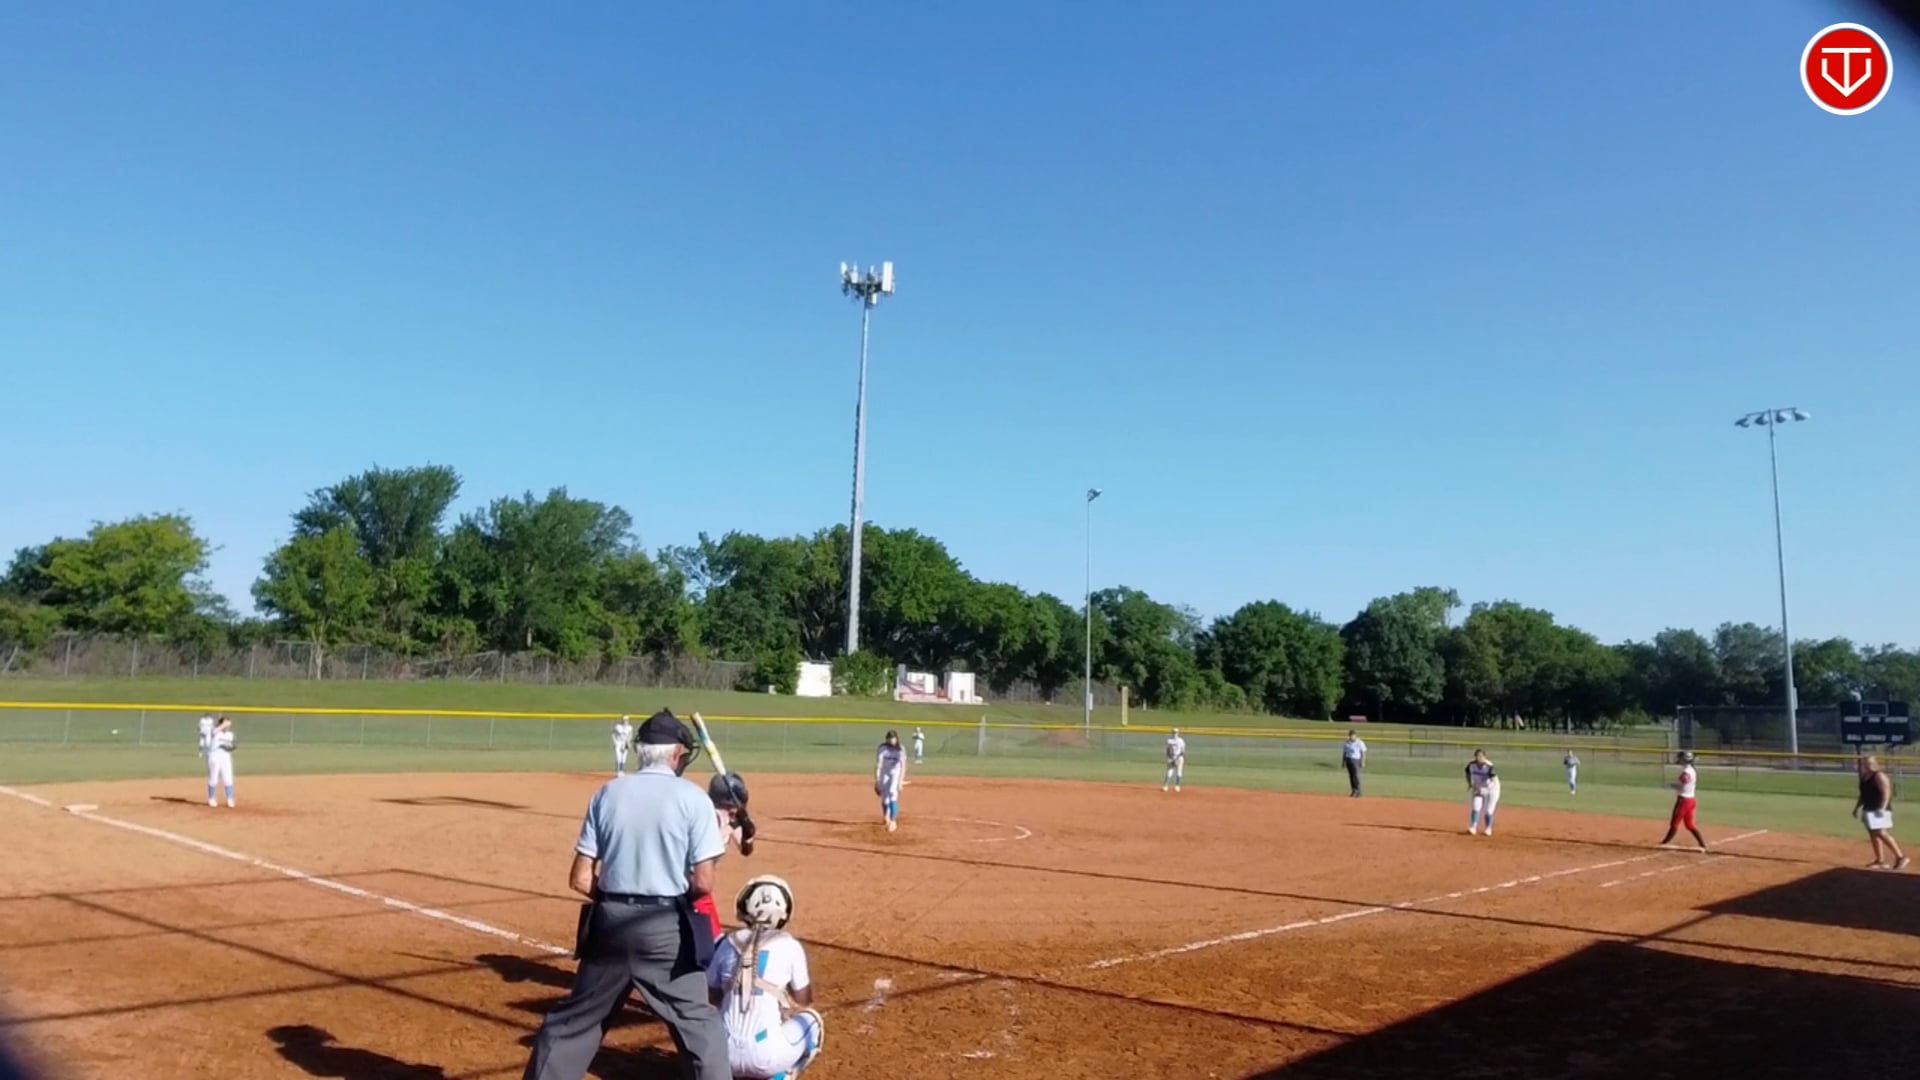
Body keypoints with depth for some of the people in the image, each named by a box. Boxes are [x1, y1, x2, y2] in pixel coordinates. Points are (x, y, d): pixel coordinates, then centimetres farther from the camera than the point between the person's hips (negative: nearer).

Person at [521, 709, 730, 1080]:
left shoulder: (608, 792, 3)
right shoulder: (692, 797, -7)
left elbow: (580, 879, 2)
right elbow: (702, 883, -11)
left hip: (611, 921, 4)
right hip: (667, 927, -4)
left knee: (575, 1016, 19)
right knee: (697, 1021, 7)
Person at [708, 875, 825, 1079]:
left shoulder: (728, 943, 7)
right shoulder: (789, 945, -1)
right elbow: (804, 1000, 12)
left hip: (725, 1053, 4)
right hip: (766, 1056, -4)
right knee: (811, 1021, 24)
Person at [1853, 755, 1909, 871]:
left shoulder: (1880, 776, -13)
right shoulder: (1864, 777, 14)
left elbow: (1886, 793, -20)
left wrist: (1882, 808, -28)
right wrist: (1857, 808, 22)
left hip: (1879, 811, -9)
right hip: (1868, 810, 9)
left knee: (1882, 834, -15)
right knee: (1873, 835, 9)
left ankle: (1901, 857, -7)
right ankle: (1880, 860, 14)